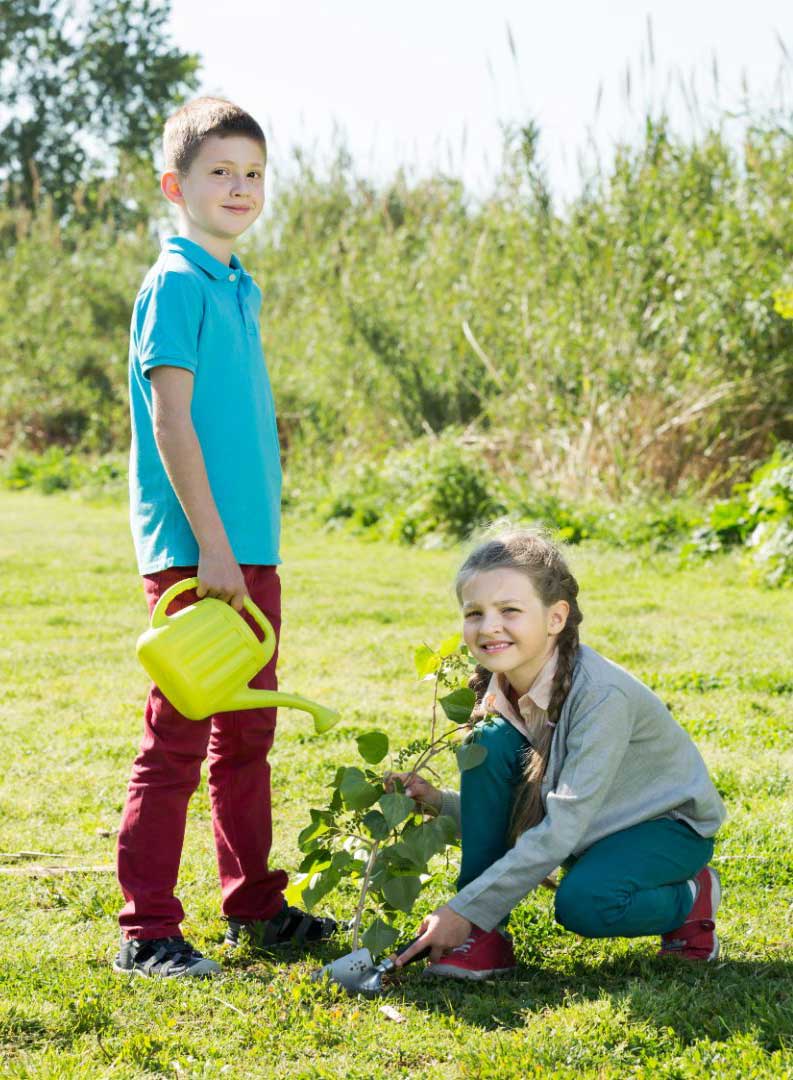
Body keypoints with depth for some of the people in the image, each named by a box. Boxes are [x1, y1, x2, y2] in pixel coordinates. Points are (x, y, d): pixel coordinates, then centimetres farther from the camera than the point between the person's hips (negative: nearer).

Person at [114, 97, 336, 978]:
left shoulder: (238, 288, 16)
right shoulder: (175, 285, -10)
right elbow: (169, 422, -16)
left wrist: (251, 548, 16)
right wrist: (211, 544, -19)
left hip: (251, 550, 9)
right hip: (195, 551, -9)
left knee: (247, 736, 15)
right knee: (177, 740, -5)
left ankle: (254, 905, 26)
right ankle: (147, 932, 1)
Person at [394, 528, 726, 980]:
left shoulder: (602, 695, -32)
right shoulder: (500, 688, -10)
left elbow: (560, 830, -33)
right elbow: (503, 810, 0)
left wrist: (465, 909, -33)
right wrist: (438, 802, -20)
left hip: (666, 823, -7)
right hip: (585, 834, 7)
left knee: (584, 903, -36)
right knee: (488, 745, -18)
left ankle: (691, 897, -1)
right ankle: (486, 938, -11)